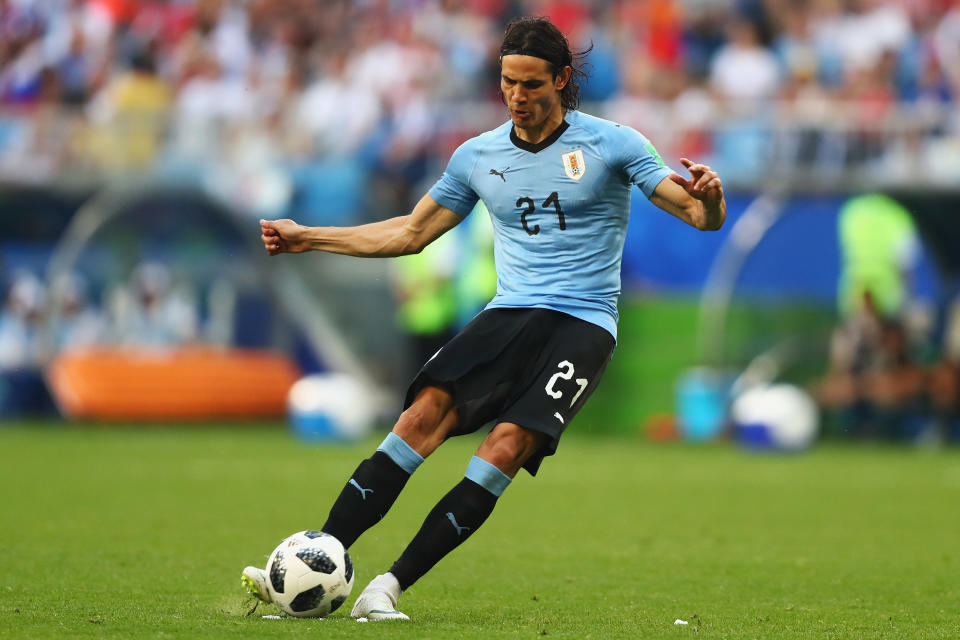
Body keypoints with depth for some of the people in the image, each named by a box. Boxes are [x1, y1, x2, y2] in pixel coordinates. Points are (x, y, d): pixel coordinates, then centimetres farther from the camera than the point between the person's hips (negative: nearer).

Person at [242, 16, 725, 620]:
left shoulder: (611, 144, 0)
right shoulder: (478, 156, 12)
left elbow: (703, 217, -3)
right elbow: (411, 233, 24)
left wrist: (709, 197, -28)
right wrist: (307, 237, 20)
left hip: (582, 325, -3)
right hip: (509, 315, 3)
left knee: (507, 447, -24)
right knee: (426, 411, -21)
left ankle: (391, 586, -25)